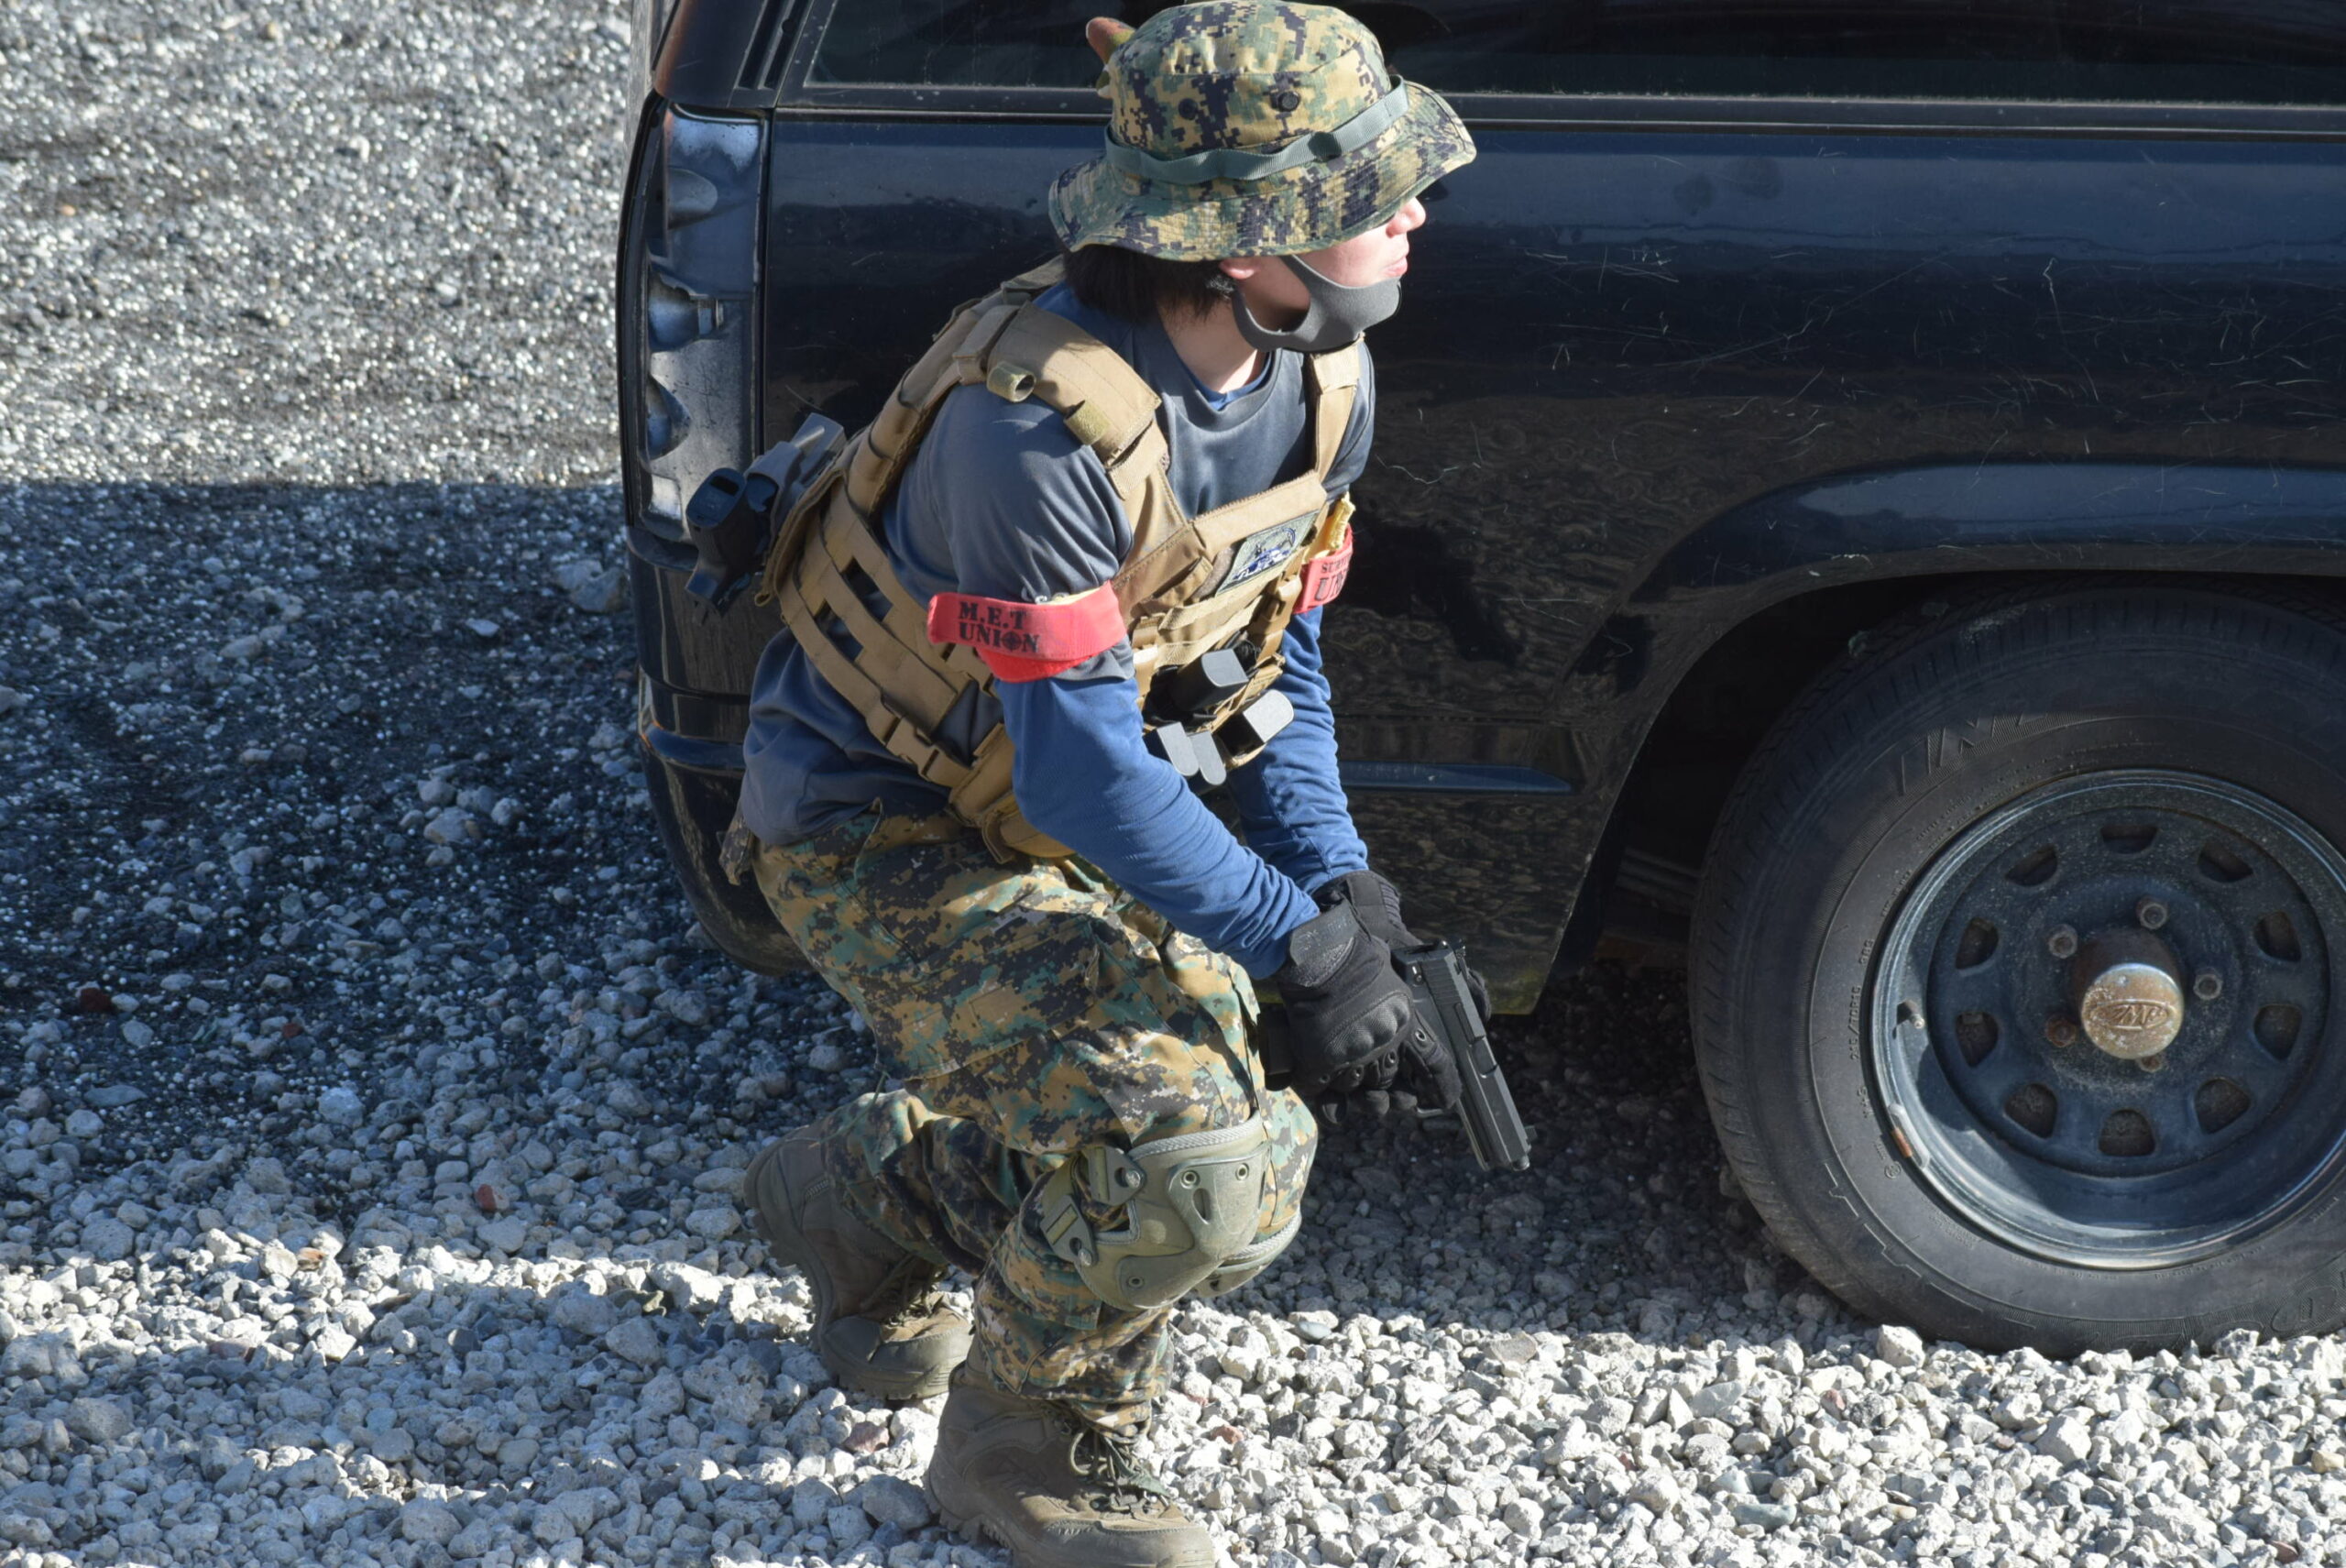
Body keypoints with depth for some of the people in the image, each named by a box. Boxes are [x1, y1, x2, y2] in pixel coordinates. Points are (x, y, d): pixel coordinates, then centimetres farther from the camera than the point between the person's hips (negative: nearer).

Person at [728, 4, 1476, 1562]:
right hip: (886, 834, -8)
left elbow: (1273, 656, 4)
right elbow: (1082, 771, -30)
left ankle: (867, 1194, 31)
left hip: (1064, 816, 8)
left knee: (1244, 1172, 6)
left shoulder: (1320, 382, -8)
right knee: (1188, 1159, -23)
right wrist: (1300, 943, -25)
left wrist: (1336, 876, -8)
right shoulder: (1042, 422, -33)